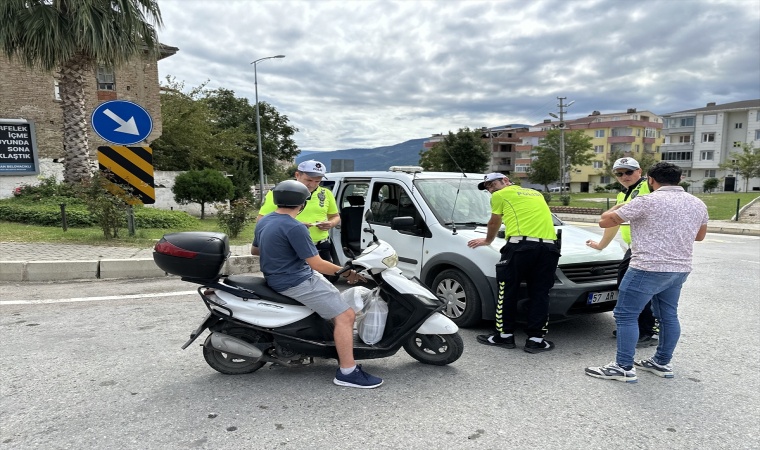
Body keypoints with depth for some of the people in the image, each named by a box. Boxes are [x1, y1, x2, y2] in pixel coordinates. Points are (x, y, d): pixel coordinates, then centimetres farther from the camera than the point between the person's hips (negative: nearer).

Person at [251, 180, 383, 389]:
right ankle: (347, 372, -12)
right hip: (296, 283, -11)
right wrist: (348, 272, -9)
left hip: (278, 277, 11)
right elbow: (317, 265, -20)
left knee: (336, 299, 24)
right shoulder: (294, 228, -21)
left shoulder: (264, 221, 8)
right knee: (345, 315, -14)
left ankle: (340, 343, 33)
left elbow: (254, 250, 24)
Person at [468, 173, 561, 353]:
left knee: (507, 291, 5)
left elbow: (494, 224, 24)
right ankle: (535, 339, 11)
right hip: (549, 247, 6)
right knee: (540, 294, 9)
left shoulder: (501, 195, 14)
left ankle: (505, 335, 13)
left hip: (520, 245, -5)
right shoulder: (536, 193, 31)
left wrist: (488, 240, 42)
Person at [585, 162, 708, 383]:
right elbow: (700, 235, 24)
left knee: (626, 315, -2)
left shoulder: (647, 201, -13)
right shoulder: (698, 204, 9)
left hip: (648, 269, -8)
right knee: (668, 316, 17)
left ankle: (624, 367, -1)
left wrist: (617, 208, 11)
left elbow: (604, 221, -8)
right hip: (680, 269, 8)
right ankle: (662, 362, 27)